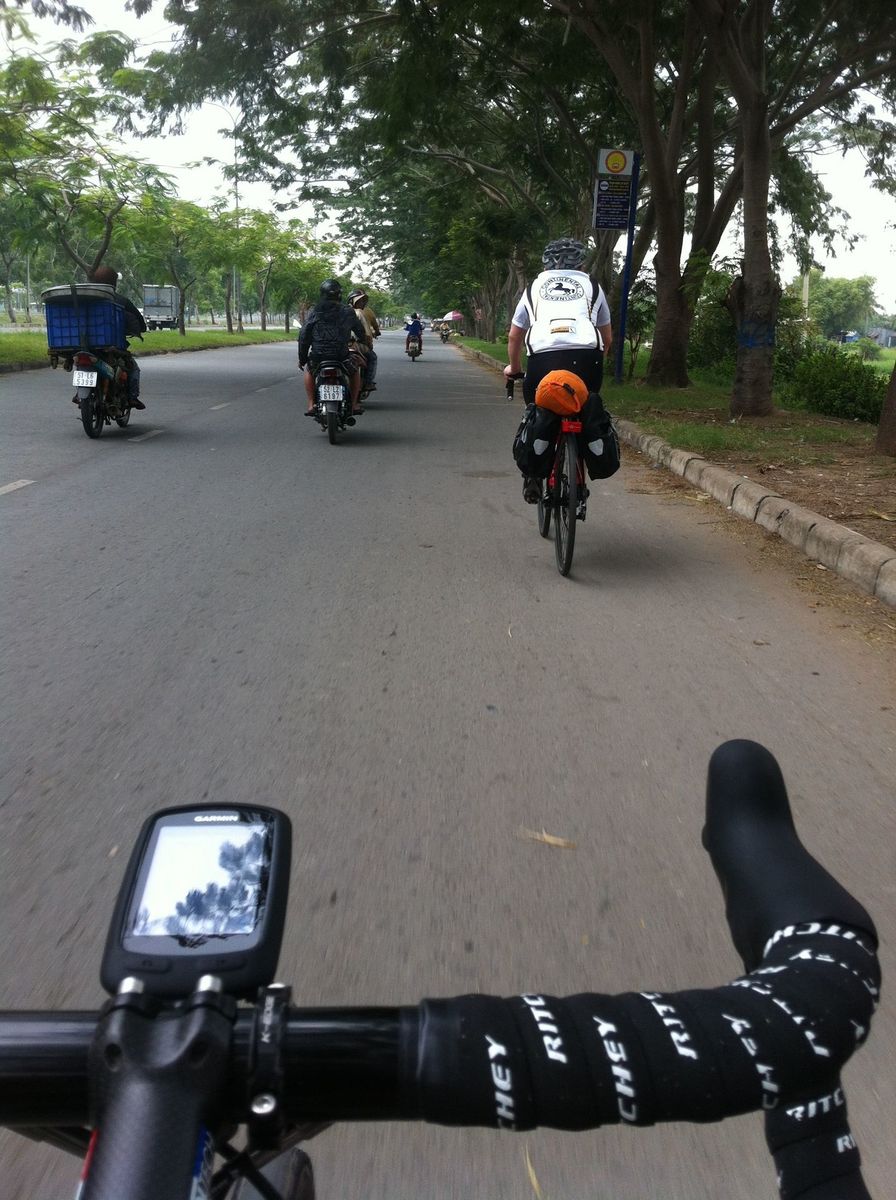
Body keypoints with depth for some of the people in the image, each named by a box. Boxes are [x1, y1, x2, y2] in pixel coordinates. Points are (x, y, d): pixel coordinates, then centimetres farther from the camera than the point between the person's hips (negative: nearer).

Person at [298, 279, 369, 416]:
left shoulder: (314, 312, 5)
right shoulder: (348, 311, 3)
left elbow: (304, 336, 4)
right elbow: (360, 331, 16)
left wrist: (302, 358, 13)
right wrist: (362, 341, 40)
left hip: (317, 356, 1)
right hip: (342, 356, -1)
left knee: (308, 370, 32)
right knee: (355, 372, 30)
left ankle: (311, 404, 20)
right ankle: (354, 404, 21)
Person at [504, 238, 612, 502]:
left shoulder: (535, 287, 27)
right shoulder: (592, 287, 25)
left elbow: (514, 336, 29)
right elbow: (607, 339, 28)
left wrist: (514, 368, 44)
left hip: (543, 357, 0)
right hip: (586, 356, 0)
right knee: (587, 411, 21)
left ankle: (532, 477, 10)